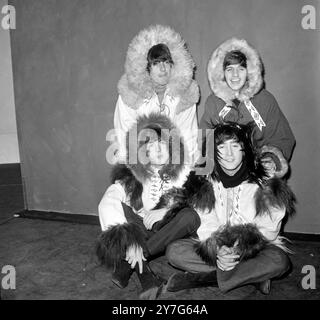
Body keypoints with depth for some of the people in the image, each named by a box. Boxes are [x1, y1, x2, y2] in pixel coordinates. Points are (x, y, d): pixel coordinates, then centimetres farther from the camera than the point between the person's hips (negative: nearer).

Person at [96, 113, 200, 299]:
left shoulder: (183, 173, 1)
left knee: (190, 216, -27)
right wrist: (129, 239, -34)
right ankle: (149, 281, -34)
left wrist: (167, 211, -20)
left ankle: (127, 267, -27)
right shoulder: (130, 177, -5)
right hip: (140, 234, 0)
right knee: (123, 207, -25)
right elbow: (107, 205, -20)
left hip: (171, 235, 1)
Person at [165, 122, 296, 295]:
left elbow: (268, 229, -9)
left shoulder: (265, 184, -9)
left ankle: (201, 278, -21)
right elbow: (207, 226, -7)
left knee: (279, 261, -34)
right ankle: (254, 275, -18)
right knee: (174, 251, -20)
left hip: (256, 248, -2)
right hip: (216, 247, 2)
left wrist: (239, 250, -27)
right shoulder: (205, 183, -2)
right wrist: (218, 251, -29)